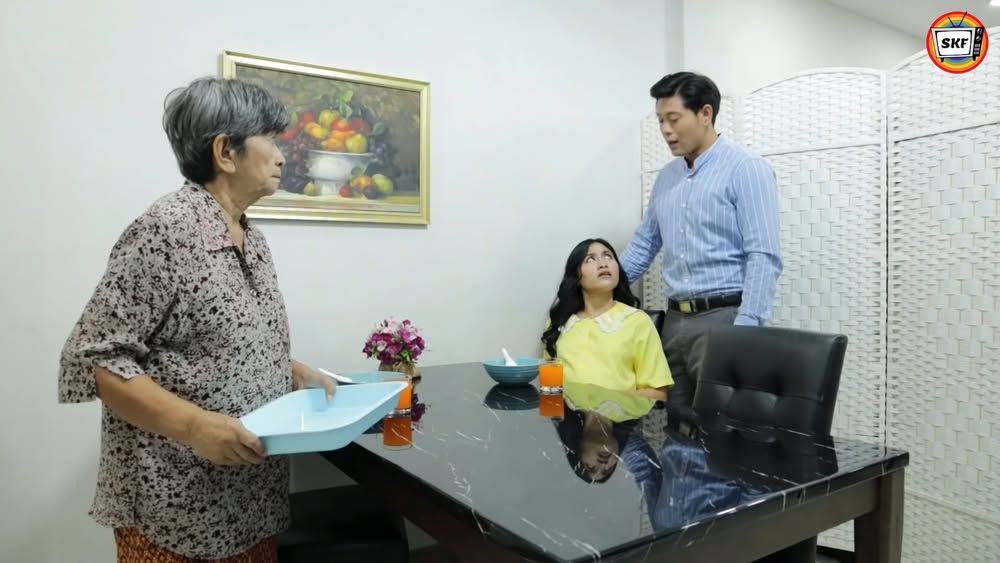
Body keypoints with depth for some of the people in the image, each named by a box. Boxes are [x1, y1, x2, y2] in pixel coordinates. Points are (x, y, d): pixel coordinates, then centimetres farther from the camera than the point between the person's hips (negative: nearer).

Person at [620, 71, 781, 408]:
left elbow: (763, 258, -14)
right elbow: (643, 245, 20)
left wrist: (744, 332, -21)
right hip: (674, 320, 6)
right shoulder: (666, 177, 14)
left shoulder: (746, 170, -6)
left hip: (723, 318, -6)